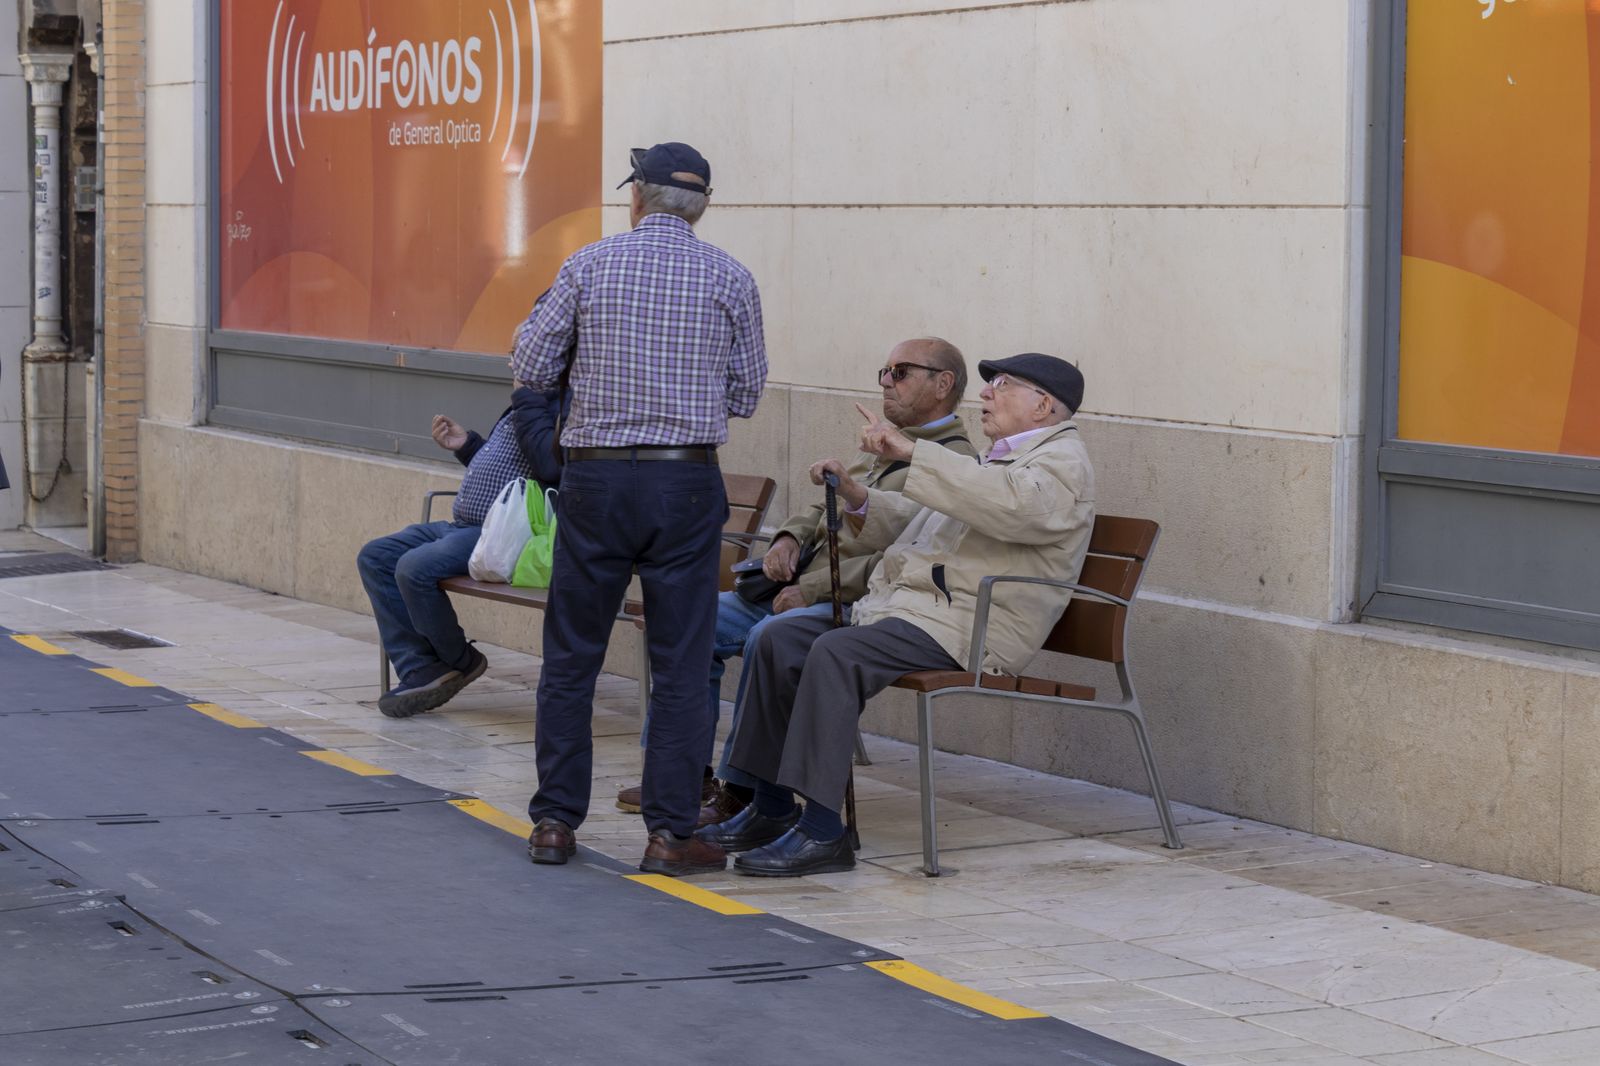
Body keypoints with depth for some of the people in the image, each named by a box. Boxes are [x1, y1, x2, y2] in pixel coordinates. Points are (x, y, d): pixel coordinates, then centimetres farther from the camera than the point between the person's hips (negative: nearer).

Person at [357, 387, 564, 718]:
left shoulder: (562, 406, -13)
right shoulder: (528, 404, 19)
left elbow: (549, 464, -31)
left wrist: (525, 397, -22)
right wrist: (465, 445, 14)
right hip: (465, 526, 11)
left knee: (415, 567, -27)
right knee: (375, 557, 5)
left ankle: (459, 662, -1)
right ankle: (422, 672, -3)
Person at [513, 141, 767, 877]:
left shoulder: (589, 266, -1)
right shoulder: (730, 279, 0)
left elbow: (531, 367, 2)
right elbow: (746, 395, 6)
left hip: (596, 478, 0)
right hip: (686, 484, 0)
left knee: (570, 657, 10)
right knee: (680, 664, 4)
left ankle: (555, 822, 13)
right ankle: (670, 834, 3)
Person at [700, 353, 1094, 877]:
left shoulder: (1062, 461, -3)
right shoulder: (1000, 460, 28)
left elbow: (1013, 504, -26)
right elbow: (911, 523, 31)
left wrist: (912, 451, -25)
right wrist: (857, 497, 11)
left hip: (967, 626, -10)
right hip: (906, 604, 10)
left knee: (836, 653, -29)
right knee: (778, 641, -3)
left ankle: (821, 832, -29)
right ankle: (772, 810, 0)